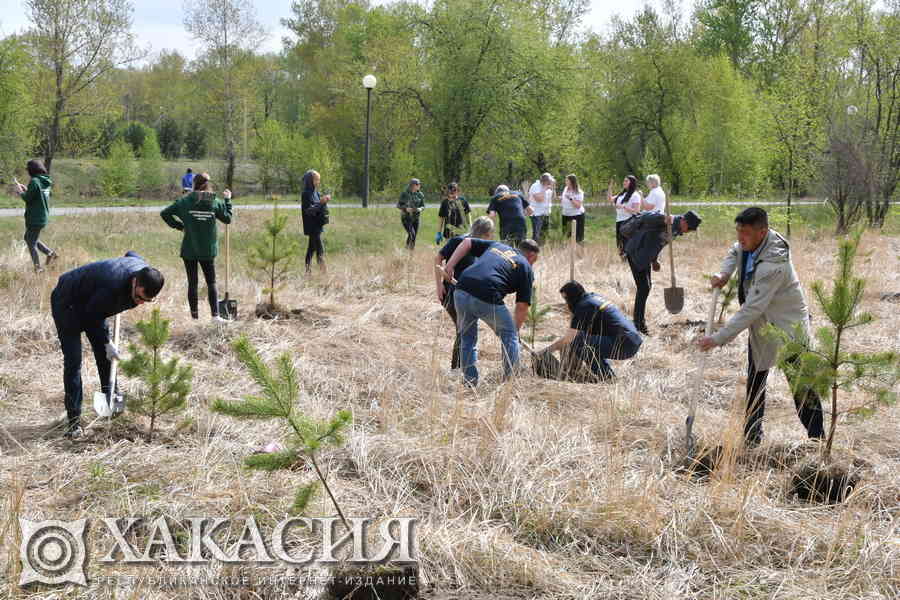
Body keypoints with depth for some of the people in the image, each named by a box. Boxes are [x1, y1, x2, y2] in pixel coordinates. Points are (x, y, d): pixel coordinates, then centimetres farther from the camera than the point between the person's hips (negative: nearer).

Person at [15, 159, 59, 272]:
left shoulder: (34, 181, -18)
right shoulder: (46, 182, 8)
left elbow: (27, 198, -16)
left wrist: (20, 191, 1)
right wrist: (25, 189, 14)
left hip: (35, 218, -8)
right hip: (43, 217, 8)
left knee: (31, 242, 4)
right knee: (28, 238, 24)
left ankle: (38, 267, 8)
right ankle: (50, 253, 17)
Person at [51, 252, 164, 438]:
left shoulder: (145, 270, -19)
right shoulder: (112, 287, -42)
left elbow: (130, 254, 6)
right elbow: (92, 318, -26)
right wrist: (107, 343, -15)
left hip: (90, 302, 8)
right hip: (67, 302, -8)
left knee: (104, 354, 9)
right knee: (73, 360, -13)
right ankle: (73, 420, -11)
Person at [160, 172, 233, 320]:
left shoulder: (185, 201, -6)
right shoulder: (216, 202, -6)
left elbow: (165, 213, -6)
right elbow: (227, 218, 7)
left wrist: (179, 225, 2)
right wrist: (227, 200, 16)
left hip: (189, 250, 0)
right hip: (208, 250, 0)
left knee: (192, 283, 9)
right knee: (211, 283, 10)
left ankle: (194, 316, 10)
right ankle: (215, 315, 2)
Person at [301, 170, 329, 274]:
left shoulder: (315, 192, 13)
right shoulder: (306, 194, -13)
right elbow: (309, 210, -20)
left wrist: (324, 201, 2)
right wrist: (321, 202, -27)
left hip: (317, 225, 9)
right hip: (312, 226, -9)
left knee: (312, 248, 11)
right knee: (320, 248, -13)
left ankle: (307, 270, 16)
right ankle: (322, 270, -17)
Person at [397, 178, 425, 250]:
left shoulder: (420, 195, 0)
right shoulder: (405, 194, -9)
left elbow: (423, 206, 8)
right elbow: (398, 205, -4)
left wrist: (420, 209, -16)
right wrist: (406, 209, -21)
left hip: (415, 218, 4)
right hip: (406, 218, -4)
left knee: (413, 237, 4)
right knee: (412, 234, -22)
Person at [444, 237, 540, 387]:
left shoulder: (496, 245, 29)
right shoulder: (526, 267, 15)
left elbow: (467, 242, 21)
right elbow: (522, 306, 11)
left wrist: (450, 265, 16)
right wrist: (516, 329, 24)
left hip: (461, 292, 5)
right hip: (487, 299, -5)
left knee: (467, 338, 23)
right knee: (509, 336, 16)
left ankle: (469, 382, 21)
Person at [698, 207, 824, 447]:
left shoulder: (773, 264, -34)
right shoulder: (750, 242, -10)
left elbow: (751, 309, -35)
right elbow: (735, 252, 17)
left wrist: (719, 338, -34)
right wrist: (724, 273, -5)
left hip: (787, 326, -9)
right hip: (760, 325, 9)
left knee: (802, 388, -4)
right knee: (754, 383, 14)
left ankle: (817, 440, 5)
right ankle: (752, 438, 23)